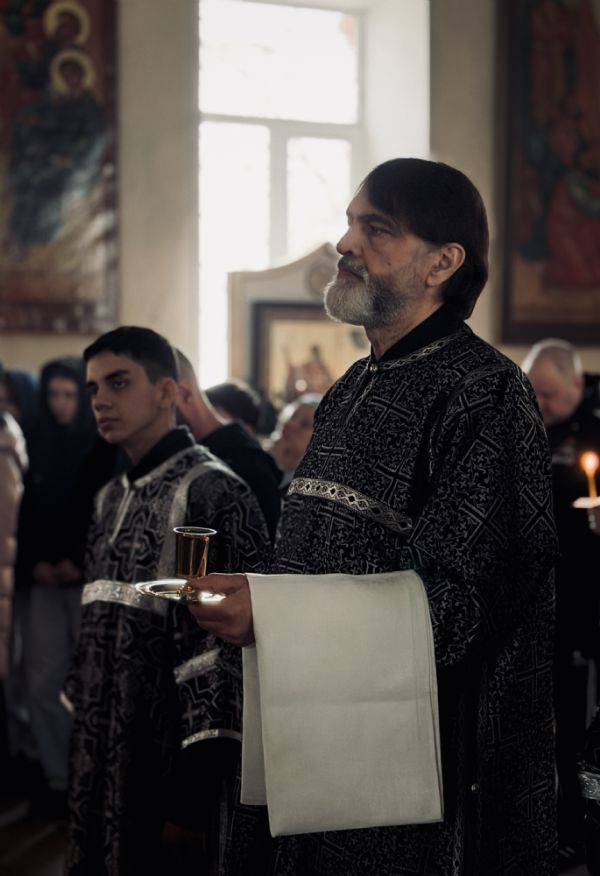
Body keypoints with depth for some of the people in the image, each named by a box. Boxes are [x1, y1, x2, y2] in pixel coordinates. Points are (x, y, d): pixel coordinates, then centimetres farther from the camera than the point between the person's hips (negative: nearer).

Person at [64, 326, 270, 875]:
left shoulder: (212, 492, -12)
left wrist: (196, 785, -20)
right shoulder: (112, 500, 14)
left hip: (167, 769, -7)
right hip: (100, 763, 8)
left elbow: (230, 643, -17)